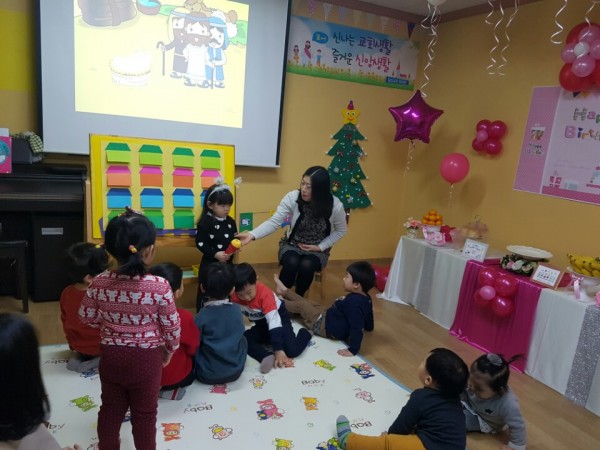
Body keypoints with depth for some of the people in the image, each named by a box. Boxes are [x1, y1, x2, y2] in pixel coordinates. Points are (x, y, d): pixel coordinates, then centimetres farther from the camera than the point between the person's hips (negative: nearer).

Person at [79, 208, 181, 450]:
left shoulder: (100, 283, -13)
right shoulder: (160, 286, -23)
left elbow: (86, 317, 1)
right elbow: (171, 326, -13)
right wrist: (170, 351, 5)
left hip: (111, 354, 3)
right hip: (146, 357, -3)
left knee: (111, 407, 23)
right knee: (144, 412, 16)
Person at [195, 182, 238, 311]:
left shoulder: (231, 222, 5)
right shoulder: (205, 222, -14)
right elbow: (200, 243, -15)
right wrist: (215, 254, -23)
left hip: (227, 263, 6)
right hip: (210, 264, -6)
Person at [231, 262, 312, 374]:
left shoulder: (265, 294, -33)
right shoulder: (235, 298, -19)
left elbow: (274, 321, -38)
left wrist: (278, 350, -42)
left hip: (279, 318, -5)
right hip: (261, 325, 5)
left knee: (292, 350, -23)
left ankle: (304, 334, 7)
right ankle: (267, 357, -30)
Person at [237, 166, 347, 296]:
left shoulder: (335, 206, -19)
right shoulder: (292, 197, -21)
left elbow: (340, 231, -2)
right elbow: (274, 222, -21)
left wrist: (320, 247, -11)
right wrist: (252, 235, -36)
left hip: (317, 250, 0)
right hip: (292, 245, 0)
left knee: (306, 265, -32)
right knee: (291, 263, -33)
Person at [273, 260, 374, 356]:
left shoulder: (353, 302, -34)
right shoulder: (366, 298, -4)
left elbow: (356, 328, -36)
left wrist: (352, 350, -36)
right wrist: (368, 327, 29)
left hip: (326, 326, -8)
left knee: (301, 305, 8)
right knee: (307, 304, 20)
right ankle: (284, 291, 42)